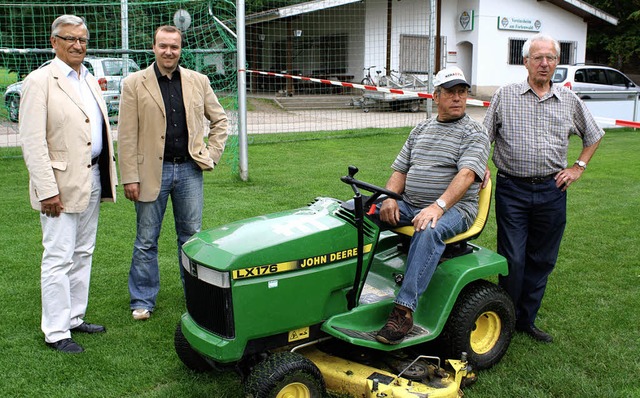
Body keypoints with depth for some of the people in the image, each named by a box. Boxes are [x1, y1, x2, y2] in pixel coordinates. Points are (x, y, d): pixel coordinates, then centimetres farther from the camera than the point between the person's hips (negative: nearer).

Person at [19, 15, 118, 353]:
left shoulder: (90, 81, 14)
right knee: (59, 259, -2)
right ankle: (55, 332, 8)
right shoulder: (40, 81, -9)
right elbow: (32, 141, -15)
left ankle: (74, 318, 27)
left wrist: (107, 174, 13)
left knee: (83, 254, 15)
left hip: (92, 179, 8)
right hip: (62, 184, -8)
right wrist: (47, 190, -19)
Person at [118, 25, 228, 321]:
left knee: (192, 237, 12)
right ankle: (142, 301, 20)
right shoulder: (134, 84, -3)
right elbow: (126, 136, -5)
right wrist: (130, 178, -9)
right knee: (146, 241, 7)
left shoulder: (198, 82, 5)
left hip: (189, 169, 2)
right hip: (152, 171, -2)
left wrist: (212, 154, 5)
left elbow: (219, 119, 16)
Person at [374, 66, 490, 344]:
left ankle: (404, 310, -39)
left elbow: (466, 175, -18)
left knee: (429, 231, -39)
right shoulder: (420, 130, 17)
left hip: (454, 208, -6)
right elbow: (400, 171, 16)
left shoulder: (475, 134, -2)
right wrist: (390, 199, -6)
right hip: (409, 205, 6)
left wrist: (438, 206, -34)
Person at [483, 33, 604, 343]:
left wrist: (578, 167, 11)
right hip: (512, 189, -3)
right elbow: (485, 136, 7)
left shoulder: (569, 100, 9)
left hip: (552, 191, 3)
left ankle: (526, 320, 23)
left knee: (542, 260, 9)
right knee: (513, 260, -2)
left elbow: (593, 136, 22)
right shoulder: (505, 96, 2)